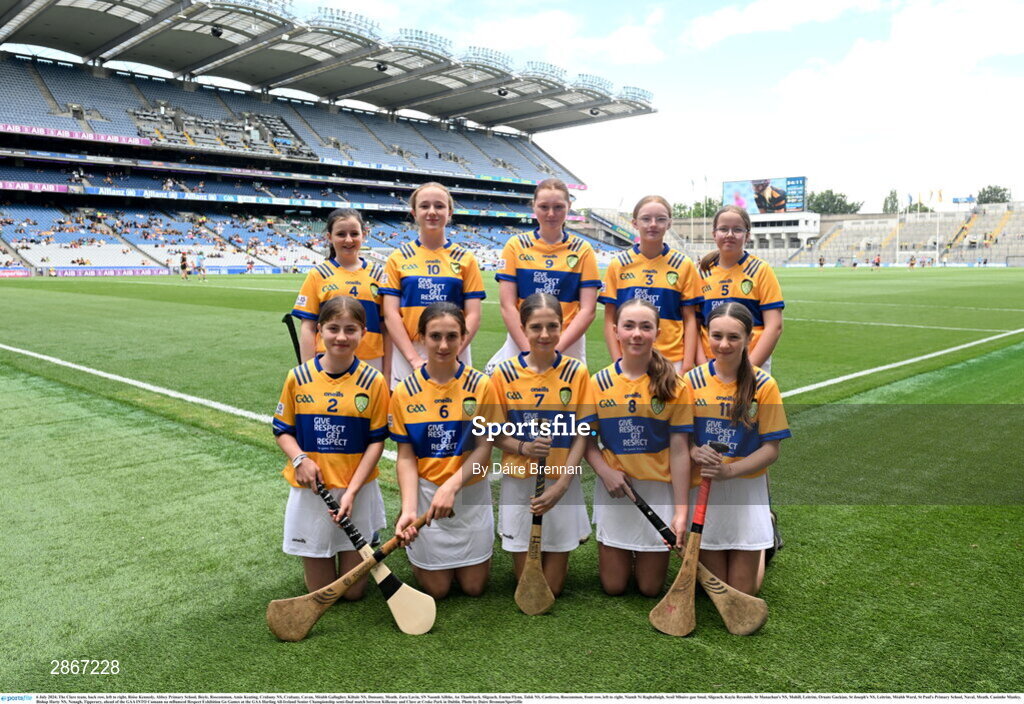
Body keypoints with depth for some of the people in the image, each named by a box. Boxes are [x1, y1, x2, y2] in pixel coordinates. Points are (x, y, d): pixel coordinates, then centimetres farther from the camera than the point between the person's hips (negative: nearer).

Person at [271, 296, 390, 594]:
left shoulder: (373, 382, -8)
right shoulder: (298, 377, -4)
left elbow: (376, 440, -5)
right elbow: (283, 430, 5)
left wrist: (352, 490, -13)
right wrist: (300, 459, -15)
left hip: (358, 491, 0)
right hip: (310, 491, 1)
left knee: (354, 591, 9)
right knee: (321, 593, 9)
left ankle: (364, 551, 39)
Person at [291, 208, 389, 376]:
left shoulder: (378, 274, 8)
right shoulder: (318, 275, 4)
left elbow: (386, 327, 7)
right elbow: (308, 328, 2)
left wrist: (387, 373, 3)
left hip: (372, 364, 2)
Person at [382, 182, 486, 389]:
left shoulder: (465, 259, 6)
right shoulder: (398, 258, 6)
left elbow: (473, 315, 0)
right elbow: (391, 314, -1)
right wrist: (415, 358, -11)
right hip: (407, 358, 0)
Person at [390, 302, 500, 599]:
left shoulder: (481, 385, -10)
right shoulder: (404, 392, -8)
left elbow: (484, 448, -9)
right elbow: (406, 457, -6)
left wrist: (452, 486, -22)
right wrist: (409, 510, -18)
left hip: (471, 494, 0)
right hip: (425, 492, 0)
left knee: (474, 586, 9)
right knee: (437, 589, 8)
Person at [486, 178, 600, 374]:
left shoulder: (583, 250, 3)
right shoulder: (516, 245, 3)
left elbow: (588, 310, -3)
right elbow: (507, 306, -2)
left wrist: (555, 349, -13)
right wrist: (529, 350, -11)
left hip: (569, 344, 0)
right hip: (520, 342, 0)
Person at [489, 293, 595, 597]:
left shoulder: (577, 371, -7)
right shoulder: (504, 373, -7)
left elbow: (581, 436, -5)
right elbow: (495, 435, -2)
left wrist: (561, 486, -14)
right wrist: (524, 448, -22)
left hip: (562, 484, 0)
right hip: (519, 483, 0)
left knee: (553, 586, 8)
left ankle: (561, 553, 39)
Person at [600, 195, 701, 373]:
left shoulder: (684, 265, 3)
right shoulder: (618, 264, 3)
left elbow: (690, 319, 4)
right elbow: (610, 320, 4)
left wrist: (687, 365, -4)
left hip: (673, 362, 0)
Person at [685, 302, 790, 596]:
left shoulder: (764, 385, -10)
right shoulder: (693, 380, -6)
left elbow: (771, 449, -10)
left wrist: (729, 470, -25)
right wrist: (695, 453, -23)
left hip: (747, 491, -1)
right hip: (703, 489, 1)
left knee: (743, 590, 7)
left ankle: (763, 545, 37)